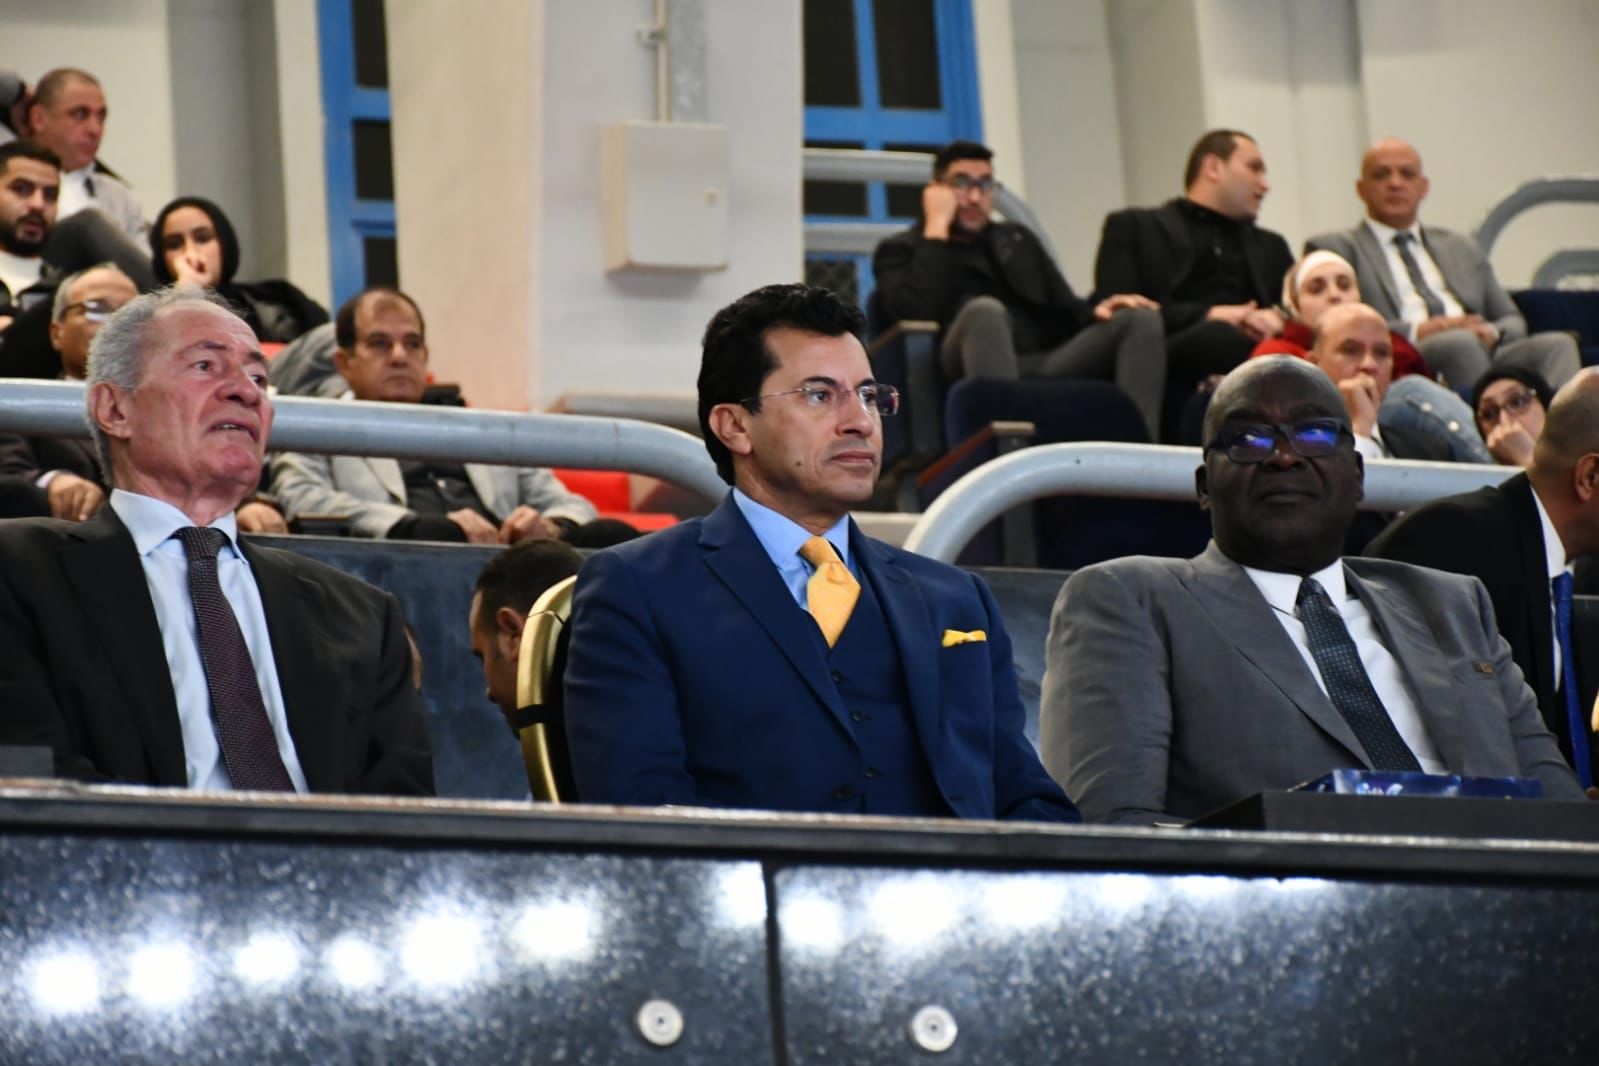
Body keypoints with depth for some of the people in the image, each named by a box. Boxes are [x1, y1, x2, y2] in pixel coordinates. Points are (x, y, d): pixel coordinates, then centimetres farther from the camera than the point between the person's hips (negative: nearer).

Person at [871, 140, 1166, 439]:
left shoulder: (1018, 239, 30)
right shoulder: (902, 250, 14)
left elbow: (1065, 309, 23)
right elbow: (916, 311, -9)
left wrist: (1095, 311, -1)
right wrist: (937, 227, -2)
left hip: (1045, 367, 5)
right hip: (983, 373, -5)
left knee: (1140, 318, -16)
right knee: (986, 310, -37)